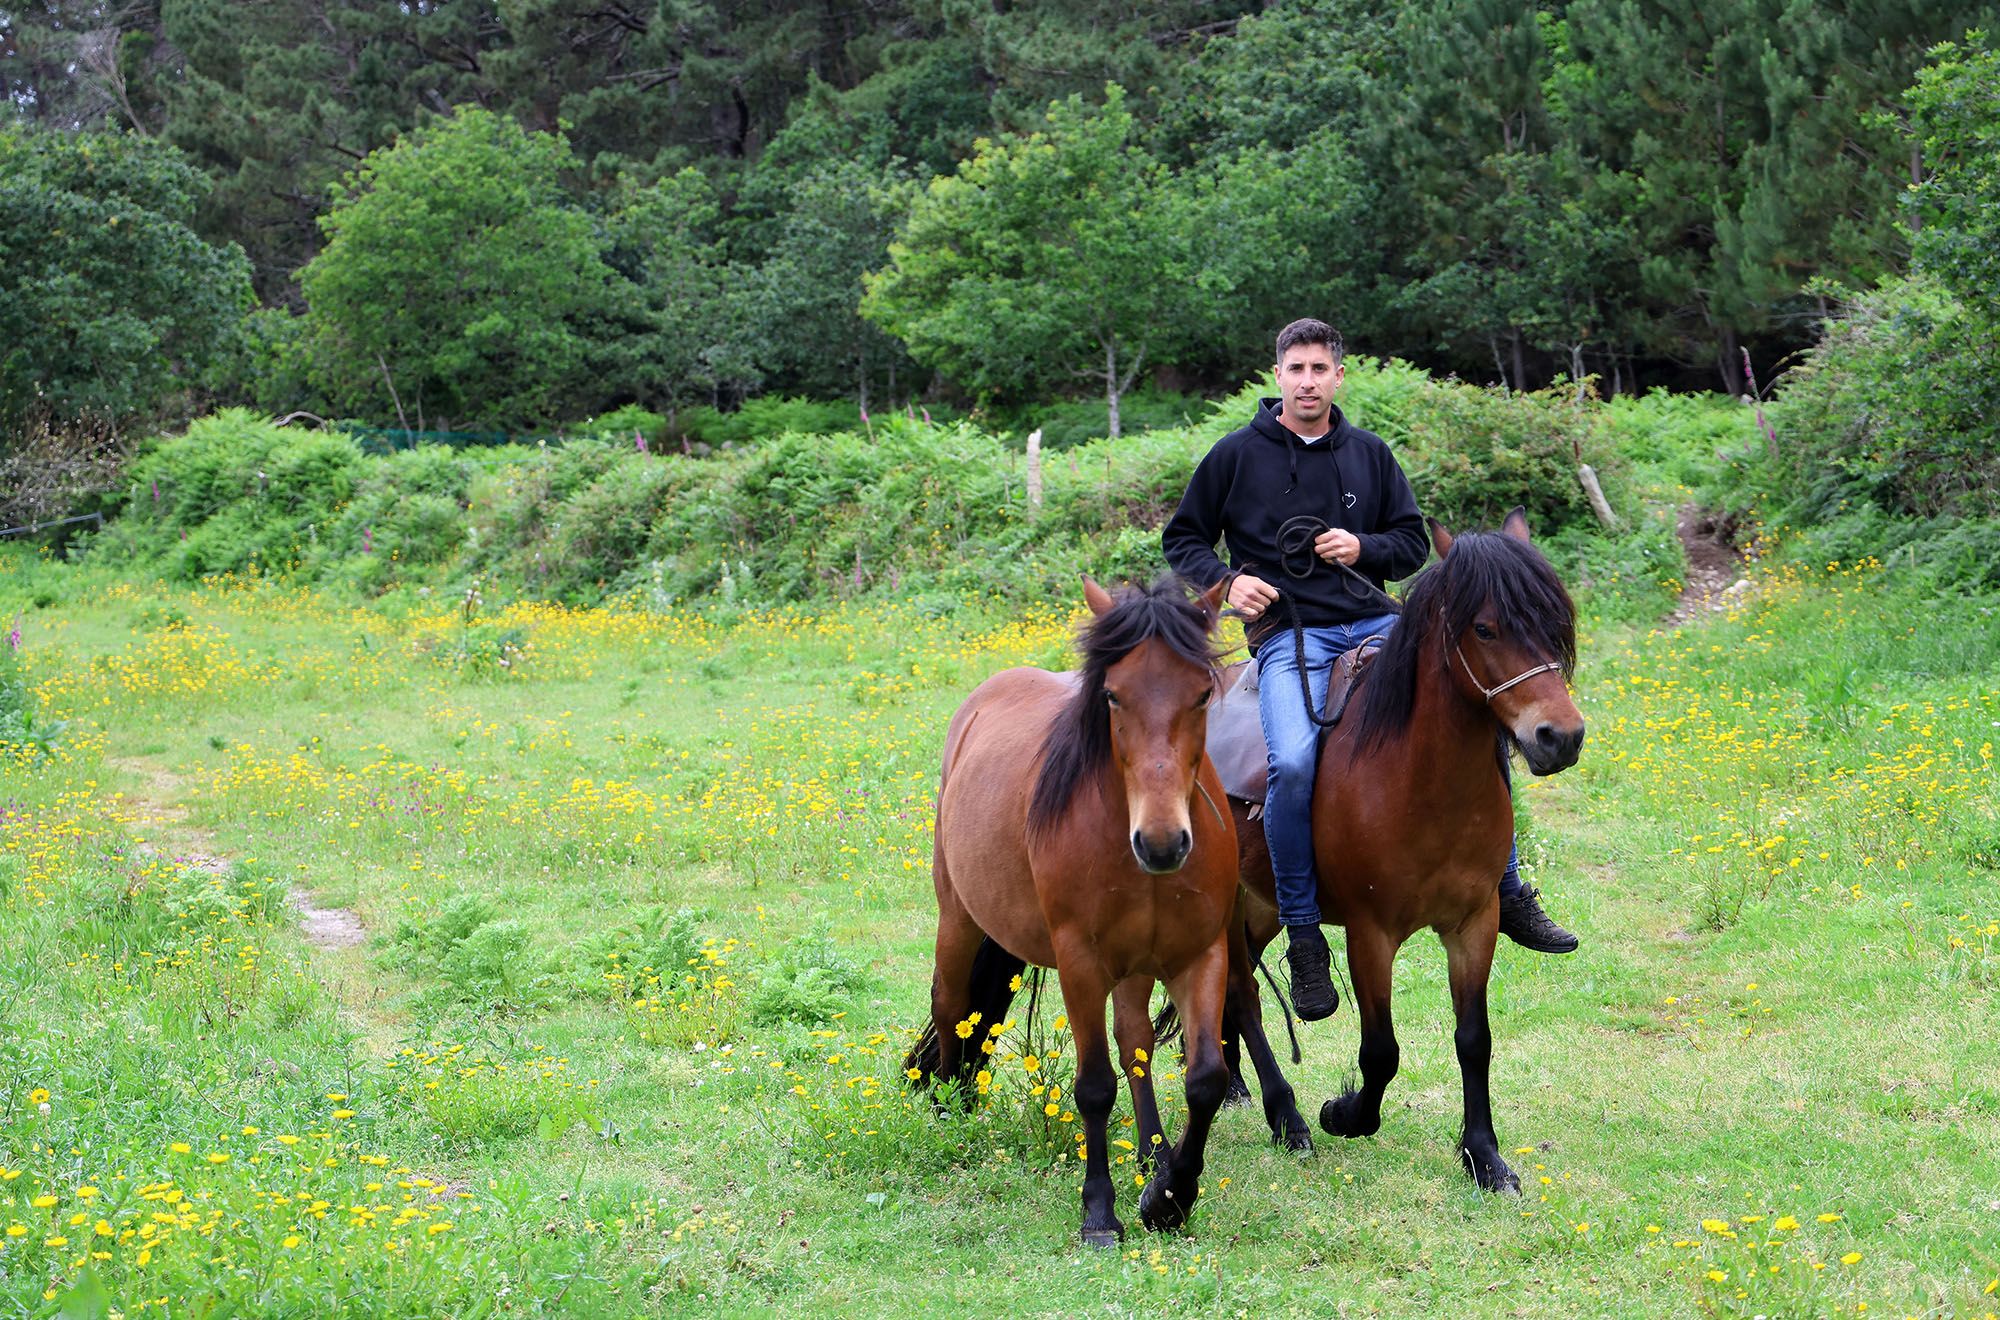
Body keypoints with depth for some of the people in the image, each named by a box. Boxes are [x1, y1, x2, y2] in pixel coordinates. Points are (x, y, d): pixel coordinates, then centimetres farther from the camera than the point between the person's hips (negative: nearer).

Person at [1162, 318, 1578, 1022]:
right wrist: (1226, 580, -7)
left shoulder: (1370, 454, 15)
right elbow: (1182, 539, 13)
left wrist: (1362, 547, -2)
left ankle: (1508, 895, 4)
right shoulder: (1237, 454, 7)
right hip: (1287, 632, -4)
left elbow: (1413, 542, 19)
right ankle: (1303, 939, -16)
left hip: (1373, 622, 4)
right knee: (1293, 763, -31)